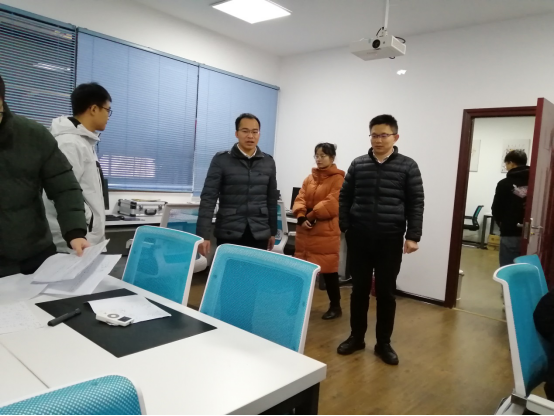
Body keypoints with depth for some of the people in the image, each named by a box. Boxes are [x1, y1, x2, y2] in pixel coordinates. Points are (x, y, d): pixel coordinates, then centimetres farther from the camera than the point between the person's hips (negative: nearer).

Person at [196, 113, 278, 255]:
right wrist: (203, 235, -12)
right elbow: (208, 198, -6)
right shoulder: (221, 160, -2)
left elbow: (272, 199, 13)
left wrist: (273, 232, 13)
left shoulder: (268, 162, 8)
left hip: (259, 235, 3)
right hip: (228, 234, -2)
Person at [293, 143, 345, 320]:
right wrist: (301, 217, -11)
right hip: (305, 230, 6)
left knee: (328, 269, 0)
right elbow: (300, 199, 6)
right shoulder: (310, 178, 15)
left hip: (326, 231, -6)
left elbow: (331, 204, -16)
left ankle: (335, 306, 15)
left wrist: (312, 216, -15)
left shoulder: (338, 178, -5)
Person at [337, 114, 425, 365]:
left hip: (390, 240, -1)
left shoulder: (408, 167, 2)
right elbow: (345, 198, 9)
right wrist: (345, 227, 1)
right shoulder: (358, 164, 7)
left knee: (386, 292, 7)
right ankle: (356, 337, 26)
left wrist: (413, 236, -6)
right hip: (359, 238, 2)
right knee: (359, 289, 11)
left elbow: (416, 204, 0)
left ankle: (383, 343, 22)